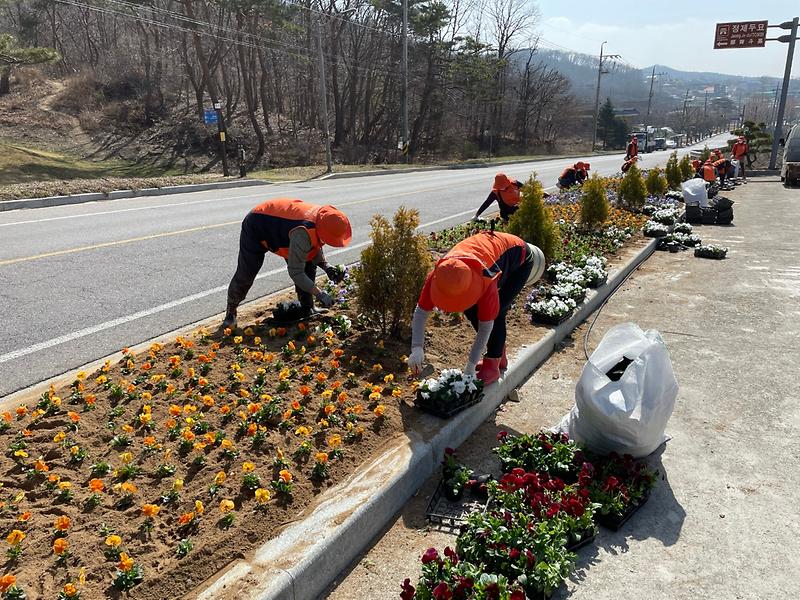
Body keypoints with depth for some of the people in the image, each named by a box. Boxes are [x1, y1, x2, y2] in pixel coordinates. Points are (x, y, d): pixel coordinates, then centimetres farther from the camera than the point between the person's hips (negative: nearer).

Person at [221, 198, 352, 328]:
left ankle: (308, 310, 10)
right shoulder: (302, 234, -45)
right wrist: (319, 294, -38)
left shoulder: (323, 218, -19)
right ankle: (231, 310, 23)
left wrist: (326, 266, -16)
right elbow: (296, 272, -38)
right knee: (245, 275, -2)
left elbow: (315, 247, 1)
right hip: (255, 228, -7)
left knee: (309, 265, -2)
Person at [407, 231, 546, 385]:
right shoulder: (436, 276, -31)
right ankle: (499, 355, 13)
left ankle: (492, 366, -8)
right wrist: (416, 349, -36)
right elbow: (421, 312, -25)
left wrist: (470, 367, -34)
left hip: (520, 259, -6)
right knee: (470, 309, -5)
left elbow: (485, 325, -37)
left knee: (496, 311, -21)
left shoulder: (486, 280, -44)